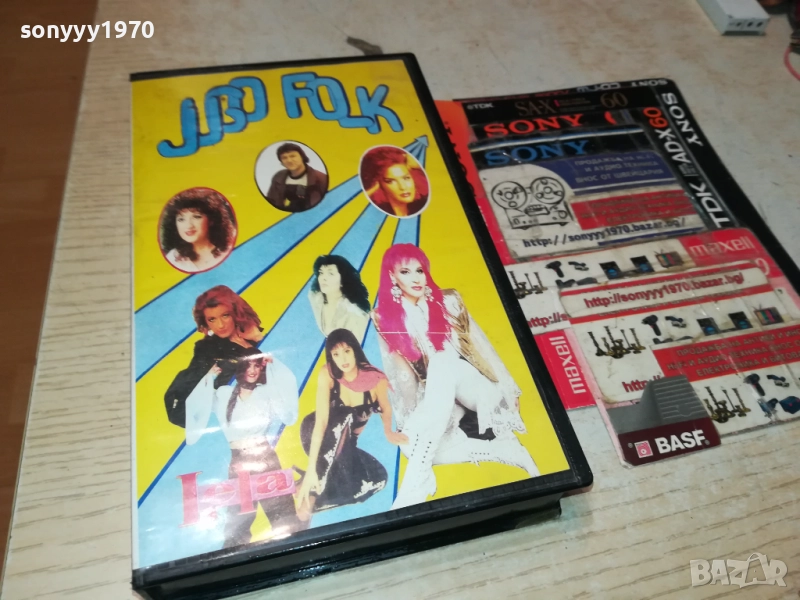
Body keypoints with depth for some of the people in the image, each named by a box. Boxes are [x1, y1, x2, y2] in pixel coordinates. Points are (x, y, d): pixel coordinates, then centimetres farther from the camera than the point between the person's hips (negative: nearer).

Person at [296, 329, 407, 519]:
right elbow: (322, 420, -34)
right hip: (316, 436, -3)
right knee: (345, 417, -36)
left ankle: (315, 498, -14)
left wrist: (388, 432, -7)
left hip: (344, 443, 3)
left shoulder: (376, 379, -23)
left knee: (378, 479, -21)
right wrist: (311, 469, -40)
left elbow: (385, 407, 1)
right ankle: (311, 494, -32)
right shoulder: (327, 374, -27)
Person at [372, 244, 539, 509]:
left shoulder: (447, 302, 1)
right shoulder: (385, 318, -1)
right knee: (412, 444, -30)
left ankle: (417, 477, -34)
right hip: (431, 400, 1)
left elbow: (479, 346, 3)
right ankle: (500, 449, -11)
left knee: (442, 364, -34)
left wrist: (507, 392, 3)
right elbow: (399, 371, -1)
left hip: (471, 386, -1)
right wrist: (411, 418, -9)